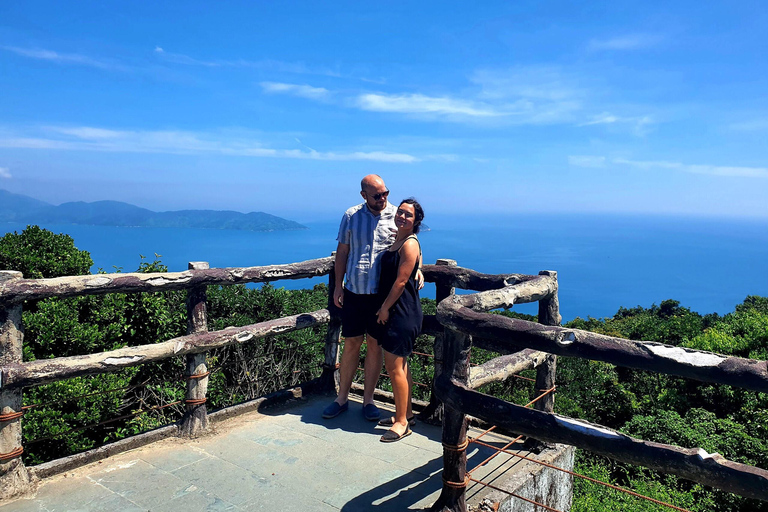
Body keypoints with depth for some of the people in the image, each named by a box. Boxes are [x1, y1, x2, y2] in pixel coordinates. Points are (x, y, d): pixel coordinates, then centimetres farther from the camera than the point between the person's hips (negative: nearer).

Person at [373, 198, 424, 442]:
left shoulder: (410, 244, -15)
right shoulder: (396, 240, 13)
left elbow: (401, 280, -18)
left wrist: (385, 308, -12)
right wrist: (384, 308, 14)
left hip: (402, 312, -10)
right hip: (393, 311, 10)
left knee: (394, 368, -5)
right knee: (399, 365, 17)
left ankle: (402, 423, 6)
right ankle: (406, 412, 29)